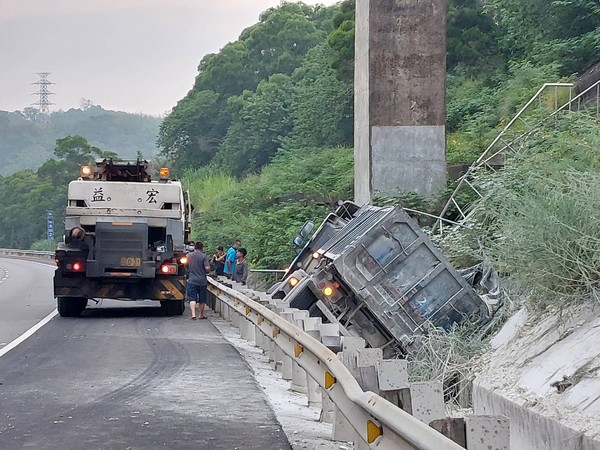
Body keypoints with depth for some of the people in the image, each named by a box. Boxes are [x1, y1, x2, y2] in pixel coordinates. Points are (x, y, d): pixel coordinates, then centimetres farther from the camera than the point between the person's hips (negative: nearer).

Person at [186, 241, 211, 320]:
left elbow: (187, 266, 17)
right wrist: (206, 271, 5)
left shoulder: (189, 256, 2)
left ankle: (193, 314, -19)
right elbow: (207, 268, -16)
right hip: (202, 281, -1)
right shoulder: (204, 256, -10)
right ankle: (201, 315, 25)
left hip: (191, 280, 1)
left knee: (192, 298, -2)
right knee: (202, 299, 13)